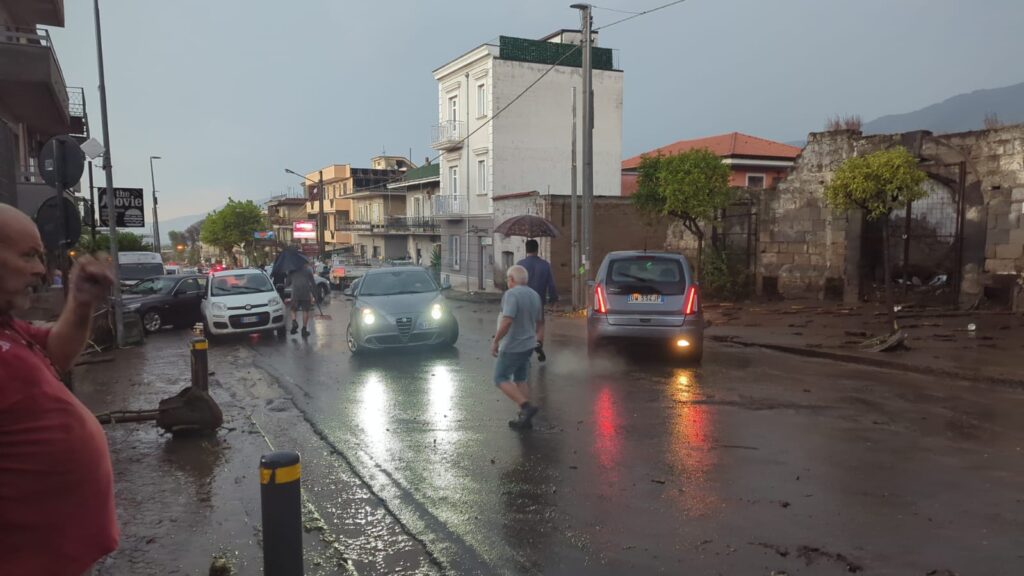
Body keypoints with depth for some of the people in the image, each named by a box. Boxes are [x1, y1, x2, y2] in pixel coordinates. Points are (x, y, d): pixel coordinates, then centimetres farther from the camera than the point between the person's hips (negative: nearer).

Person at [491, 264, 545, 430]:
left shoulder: (512, 294, -18)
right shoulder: (534, 295, 9)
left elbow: (507, 321, -29)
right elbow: (539, 321, 20)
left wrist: (496, 340, -20)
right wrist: (538, 336, 34)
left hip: (512, 346, -8)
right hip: (528, 344, 8)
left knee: (501, 379, 2)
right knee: (520, 379, 16)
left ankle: (526, 406, -12)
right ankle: (525, 418, 15)